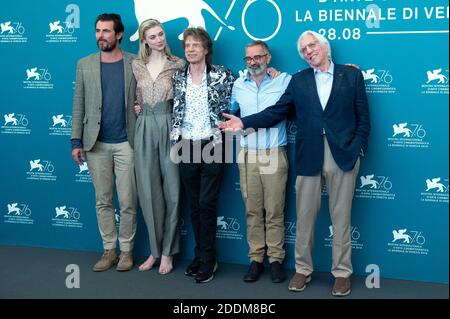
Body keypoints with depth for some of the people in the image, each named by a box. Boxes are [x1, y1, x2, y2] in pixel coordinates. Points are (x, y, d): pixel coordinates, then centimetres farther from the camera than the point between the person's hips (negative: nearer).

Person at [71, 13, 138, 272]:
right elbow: (79, 105, 5)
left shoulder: (136, 64, 0)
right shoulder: (85, 64, 6)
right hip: (96, 144, 2)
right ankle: (109, 250, 22)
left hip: (126, 143, -2)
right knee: (103, 201, 10)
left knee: (128, 202, 3)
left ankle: (126, 250, 19)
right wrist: (76, 141, 2)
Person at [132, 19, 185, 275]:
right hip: (145, 129, 3)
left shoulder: (178, 64, 2)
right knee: (149, 190, 4)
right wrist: (136, 107, 5)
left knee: (171, 189, 2)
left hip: (170, 127, -2)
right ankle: (156, 249, 18)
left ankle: (168, 252, 13)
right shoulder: (137, 66, 9)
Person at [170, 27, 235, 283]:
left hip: (212, 146, -3)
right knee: (194, 204, 10)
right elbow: (174, 108, 13)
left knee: (207, 204, -3)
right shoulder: (178, 77, 7)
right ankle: (201, 255, 23)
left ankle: (207, 259, 9)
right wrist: (175, 137, 6)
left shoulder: (221, 75, -2)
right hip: (187, 147, 4)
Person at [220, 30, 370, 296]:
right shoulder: (299, 80, 11)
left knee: (341, 217, 6)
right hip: (309, 157, 2)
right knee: (304, 217, 8)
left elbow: (363, 118, 4)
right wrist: (245, 122, -5)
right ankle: (303, 269, 24)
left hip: (344, 155, -2)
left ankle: (342, 272, 21)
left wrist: (358, 150, -5)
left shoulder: (352, 75, 6)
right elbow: (277, 111, 5)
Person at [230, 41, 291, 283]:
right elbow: (229, 110, 25)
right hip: (247, 155, 3)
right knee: (252, 211, 7)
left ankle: (276, 259, 14)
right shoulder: (238, 85, 9)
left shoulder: (284, 81, 0)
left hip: (275, 154, -2)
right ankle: (256, 259, 17)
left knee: (274, 211, 2)